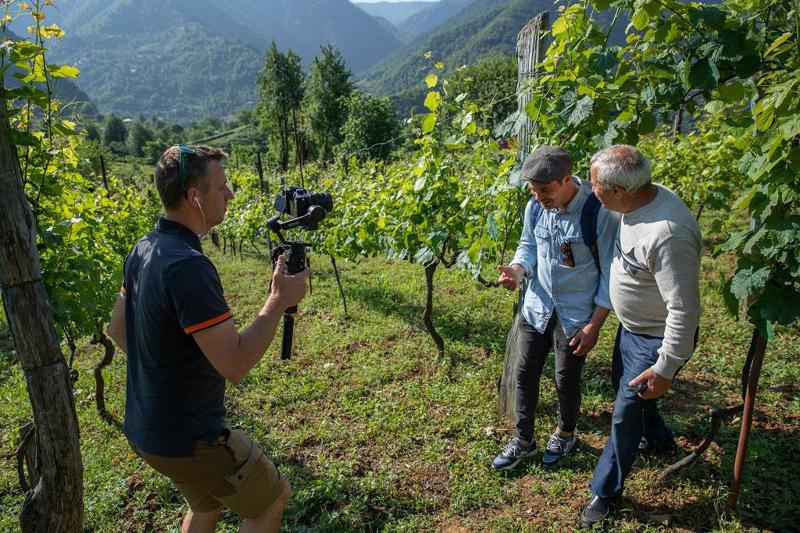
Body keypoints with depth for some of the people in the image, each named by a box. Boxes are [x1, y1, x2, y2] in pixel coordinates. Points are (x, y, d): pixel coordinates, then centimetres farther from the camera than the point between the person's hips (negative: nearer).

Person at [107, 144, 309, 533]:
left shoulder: (143, 249, 1)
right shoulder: (187, 265, -29)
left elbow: (118, 329, 13)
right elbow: (235, 365, -31)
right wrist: (279, 300, -21)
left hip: (144, 427, 9)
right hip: (185, 439, -9)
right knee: (272, 500, 12)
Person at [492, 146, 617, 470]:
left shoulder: (599, 213, -22)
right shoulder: (535, 207, -7)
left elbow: (610, 273, -14)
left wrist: (594, 325, -15)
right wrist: (517, 270, -13)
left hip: (576, 315, -4)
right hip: (537, 306, 4)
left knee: (566, 380, 11)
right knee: (524, 373, 10)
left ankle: (565, 434, 42)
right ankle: (522, 440, 31)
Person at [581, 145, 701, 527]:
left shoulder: (667, 234, -38)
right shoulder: (645, 198, -9)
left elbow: (685, 309, -32)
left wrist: (665, 368, -24)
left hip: (657, 338, -9)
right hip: (631, 325, 9)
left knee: (625, 414, 4)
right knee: (623, 383, 29)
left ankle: (606, 491, 27)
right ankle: (656, 433, 59)